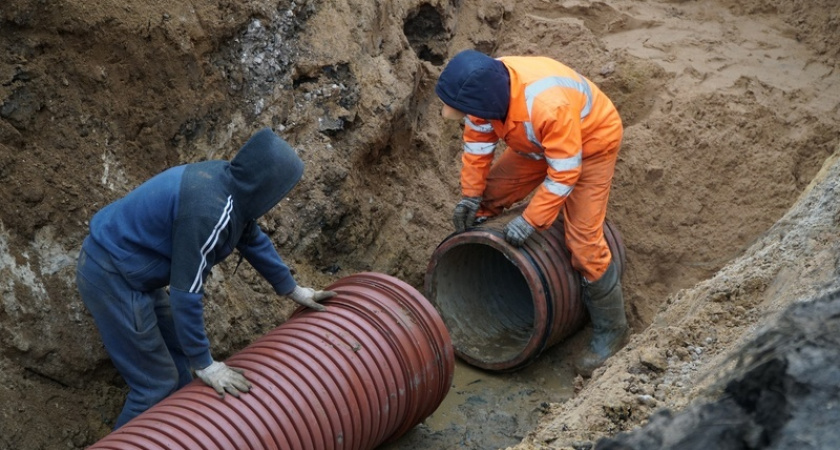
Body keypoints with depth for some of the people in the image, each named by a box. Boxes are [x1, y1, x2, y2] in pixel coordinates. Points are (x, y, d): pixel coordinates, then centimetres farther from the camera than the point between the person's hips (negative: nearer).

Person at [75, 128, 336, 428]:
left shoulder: (229, 182, -2)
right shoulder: (208, 211, -30)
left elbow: (254, 240, 15)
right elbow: (186, 292, -26)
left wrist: (292, 290, 24)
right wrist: (203, 363, -17)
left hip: (127, 266, 10)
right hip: (112, 276, -10)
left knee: (177, 353, 22)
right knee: (158, 383, 1)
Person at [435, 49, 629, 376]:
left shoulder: (548, 106, -45)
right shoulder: (485, 91, -25)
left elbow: (564, 173, -33)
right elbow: (478, 141, -6)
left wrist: (530, 221, -29)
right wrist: (471, 195, -8)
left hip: (590, 144, -7)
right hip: (537, 141, 7)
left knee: (584, 242, -12)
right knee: (487, 202, 6)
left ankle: (611, 331, 6)